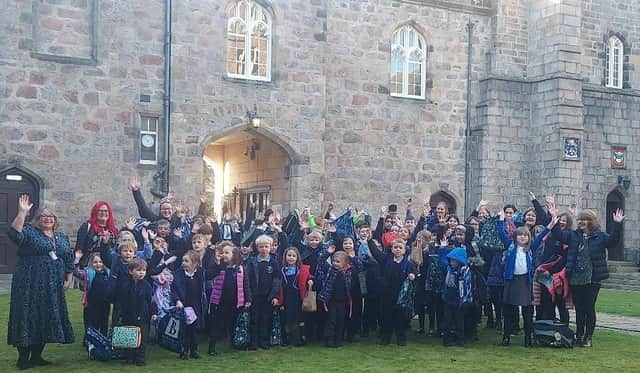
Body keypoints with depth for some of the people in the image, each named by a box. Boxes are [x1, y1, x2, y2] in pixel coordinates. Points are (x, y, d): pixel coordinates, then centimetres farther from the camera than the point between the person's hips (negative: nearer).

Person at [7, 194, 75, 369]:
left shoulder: (62, 237, 14)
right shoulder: (29, 232, -1)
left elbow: (69, 260, 17)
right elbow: (14, 233, -22)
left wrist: (69, 279, 7)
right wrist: (22, 212, -29)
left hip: (52, 287, 6)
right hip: (29, 285, -5)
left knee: (46, 318, 8)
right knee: (28, 317, -4)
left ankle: (36, 355, 18)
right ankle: (23, 358, 2)